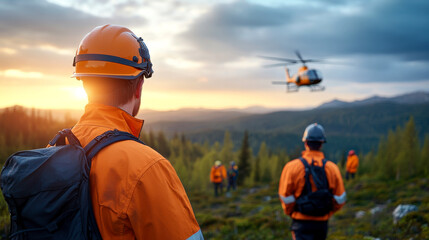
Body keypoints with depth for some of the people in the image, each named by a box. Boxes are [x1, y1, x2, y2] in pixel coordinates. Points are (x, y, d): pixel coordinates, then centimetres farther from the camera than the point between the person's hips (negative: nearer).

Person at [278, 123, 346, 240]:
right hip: (322, 223, 4)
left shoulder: (292, 167, -10)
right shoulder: (332, 168, -3)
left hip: (301, 222, -3)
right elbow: (340, 200, -2)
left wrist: (291, 212, 11)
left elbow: (285, 198, -8)